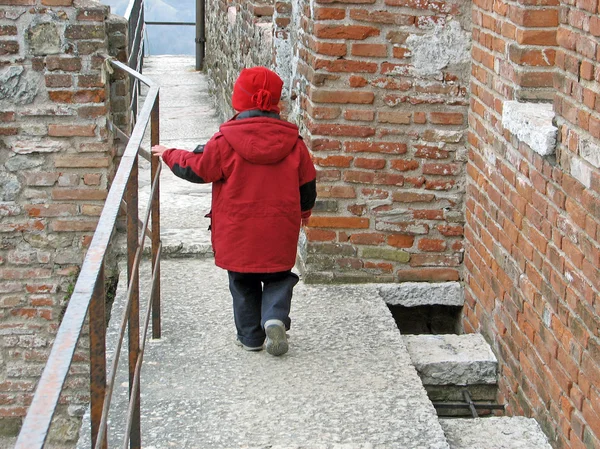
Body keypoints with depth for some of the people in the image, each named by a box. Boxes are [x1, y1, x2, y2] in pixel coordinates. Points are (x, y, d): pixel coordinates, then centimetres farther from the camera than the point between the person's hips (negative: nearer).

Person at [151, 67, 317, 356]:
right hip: (280, 232, 2)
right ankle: (275, 317, -7)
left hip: (238, 233, -1)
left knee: (243, 284, 16)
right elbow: (307, 183, 7)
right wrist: (304, 211, 27)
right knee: (278, 278, 17)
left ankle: (250, 336, 20)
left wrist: (169, 155, 16)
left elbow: (196, 169, -2)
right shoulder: (292, 141, -3)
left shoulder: (226, 140, -12)